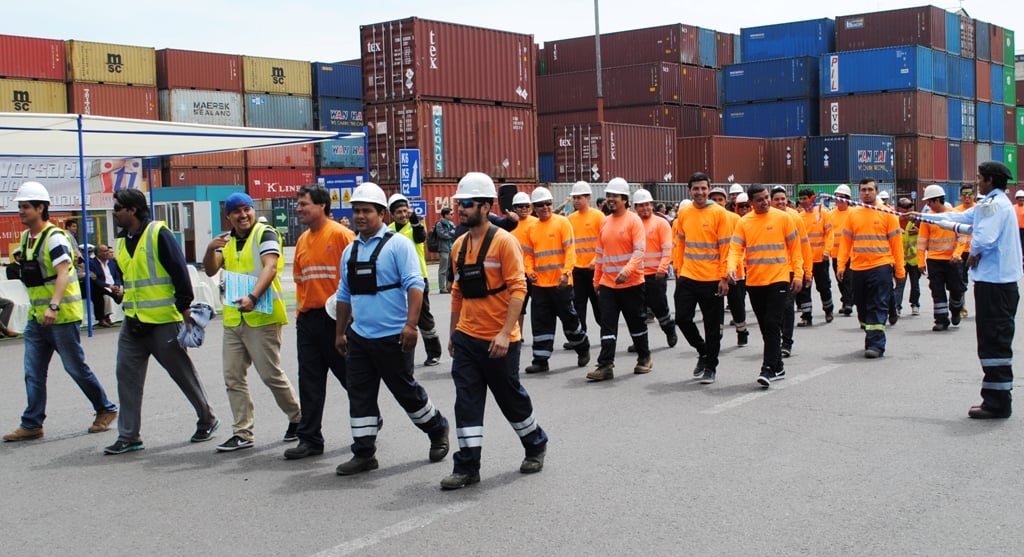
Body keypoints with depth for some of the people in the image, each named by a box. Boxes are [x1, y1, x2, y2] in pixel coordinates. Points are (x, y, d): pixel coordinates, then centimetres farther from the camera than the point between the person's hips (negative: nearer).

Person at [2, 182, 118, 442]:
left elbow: (63, 274, -24)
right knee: (33, 372, 4)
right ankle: (31, 425, 8)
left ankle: (106, 410, 16)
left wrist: (53, 306, -35)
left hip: (62, 315, -8)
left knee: (76, 367, 1)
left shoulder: (54, 238, -14)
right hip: (37, 316, 8)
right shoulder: (26, 238, 13)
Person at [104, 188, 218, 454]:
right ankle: (128, 436, 9)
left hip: (163, 321, -7)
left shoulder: (158, 234, -11)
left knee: (184, 373, 4)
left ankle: (207, 420, 21)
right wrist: (120, 291, 11)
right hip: (133, 323, 8)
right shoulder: (123, 240, 12)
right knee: (127, 376, 3)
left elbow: (179, 271, -14)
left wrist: (184, 308, -15)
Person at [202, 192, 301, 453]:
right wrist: (210, 250, -14)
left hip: (261, 316, -7)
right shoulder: (227, 240, 15)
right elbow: (211, 271, 7)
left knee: (271, 374, -3)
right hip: (233, 319, 7)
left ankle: (298, 417, 18)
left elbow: (270, 267, -19)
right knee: (233, 378, 6)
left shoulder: (265, 234, -6)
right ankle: (243, 433, 13)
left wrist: (253, 297, -33)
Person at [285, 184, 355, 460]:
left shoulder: (340, 234, -9)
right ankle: (309, 439, 13)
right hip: (308, 320, 7)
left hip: (334, 317, -7)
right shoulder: (302, 240, 13)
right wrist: (299, 312, 14)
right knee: (310, 383, 7)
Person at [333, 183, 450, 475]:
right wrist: (340, 332, 20)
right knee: (359, 396, 6)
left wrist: (411, 324, -24)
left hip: (392, 338, -6)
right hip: (359, 337, 6)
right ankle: (364, 454, 15)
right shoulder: (350, 251, 12)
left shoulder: (398, 244, -8)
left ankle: (438, 430, 29)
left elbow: (415, 285, -16)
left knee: (407, 391, 6)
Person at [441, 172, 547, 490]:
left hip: (499, 341, -5)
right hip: (466, 338, 5)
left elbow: (518, 289, -16)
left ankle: (536, 446, 33)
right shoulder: (460, 245, 7)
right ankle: (467, 467, 8)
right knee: (467, 402, 2)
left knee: (512, 398, 10)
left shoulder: (503, 241, -12)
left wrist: (505, 333, -22)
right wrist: (453, 333, 16)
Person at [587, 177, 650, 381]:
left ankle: (644, 358, 27)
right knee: (607, 325, -1)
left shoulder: (633, 220, -8)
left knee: (636, 322, 9)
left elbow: (639, 251, -16)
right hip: (607, 284, 5)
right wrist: (597, 280, 16)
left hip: (631, 283, -5)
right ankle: (605, 365, -3)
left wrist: (627, 271, -30)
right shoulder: (605, 223, 10)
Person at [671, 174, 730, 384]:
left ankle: (710, 367, 18)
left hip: (712, 279, -4)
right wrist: (679, 269, 9)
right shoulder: (683, 213, 5)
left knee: (712, 326, 4)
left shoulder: (719, 213, -7)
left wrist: (724, 277, -10)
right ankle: (703, 351, 26)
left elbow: (725, 247, -7)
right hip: (687, 278, 4)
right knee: (682, 318, 1)